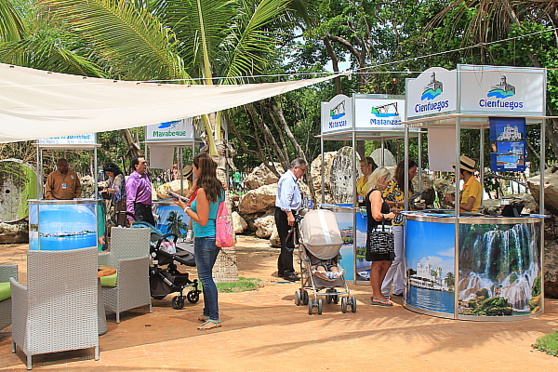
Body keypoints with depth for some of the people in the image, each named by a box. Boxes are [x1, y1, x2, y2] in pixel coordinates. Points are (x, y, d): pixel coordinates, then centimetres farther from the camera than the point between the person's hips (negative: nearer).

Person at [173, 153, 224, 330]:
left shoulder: (202, 191, -17)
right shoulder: (218, 188, 8)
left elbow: (202, 220, -18)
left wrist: (184, 207, -10)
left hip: (204, 238, -9)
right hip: (215, 237, 9)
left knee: (205, 277, -3)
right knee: (206, 276, 18)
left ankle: (214, 318, 0)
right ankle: (208, 313, 26)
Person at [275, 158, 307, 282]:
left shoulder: (293, 180, 20)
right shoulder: (287, 179, -14)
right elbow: (284, 199, -24)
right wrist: (289, 215, -28)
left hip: (288, 214, 11)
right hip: (284, 214, -11)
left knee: (286, 243, 14)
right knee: (288, 243, -9)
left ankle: (282, 270, 21)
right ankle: (288, 272, -6)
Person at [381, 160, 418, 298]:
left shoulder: (409, 184, 15)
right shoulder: (392, 183, -7)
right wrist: (398, 203, -17)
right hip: (395, 223, -8)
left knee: (404, 258, 10)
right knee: (396, 257, -7)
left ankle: (399, 288, 19)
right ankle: (383, 288, 2)